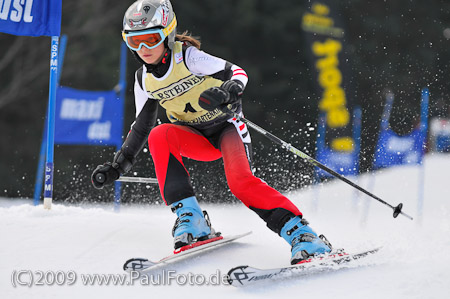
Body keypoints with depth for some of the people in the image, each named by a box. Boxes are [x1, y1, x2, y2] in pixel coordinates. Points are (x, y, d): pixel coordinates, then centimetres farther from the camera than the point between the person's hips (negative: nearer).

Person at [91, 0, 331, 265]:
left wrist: (225, 92, -40)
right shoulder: (144, 81, 0)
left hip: (226, 126, -5)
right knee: (159, 136, -27)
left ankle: (301, 234, -29)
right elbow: (141, 127, 11)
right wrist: (118, 166, 5)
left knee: (240, 181, -30)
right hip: (196, 138, 5)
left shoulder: (187, 57, -17)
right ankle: (190, 219, -29)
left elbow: (238, 73, -17)